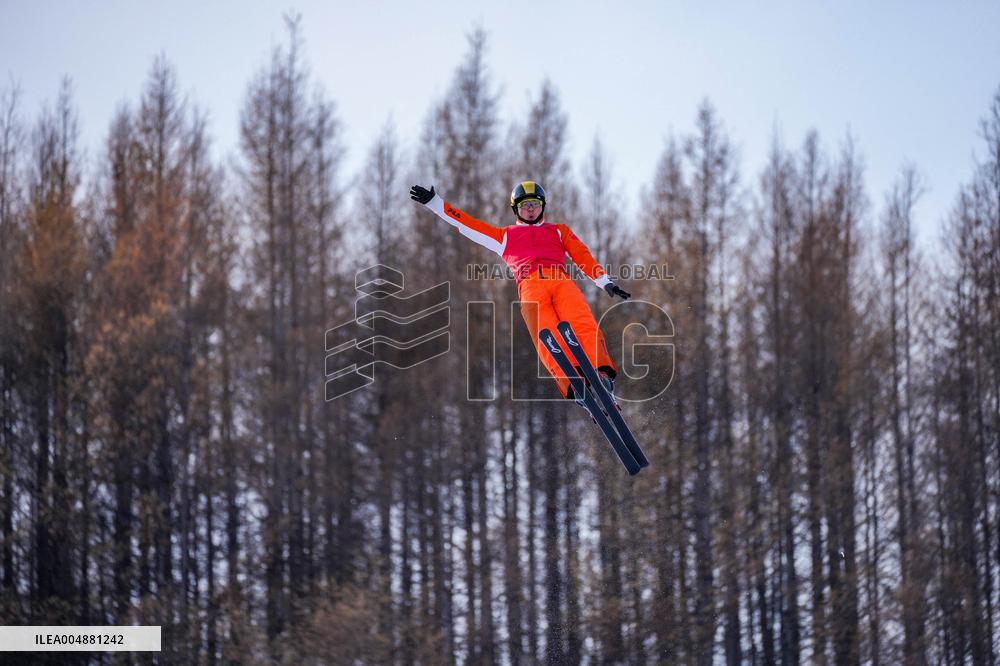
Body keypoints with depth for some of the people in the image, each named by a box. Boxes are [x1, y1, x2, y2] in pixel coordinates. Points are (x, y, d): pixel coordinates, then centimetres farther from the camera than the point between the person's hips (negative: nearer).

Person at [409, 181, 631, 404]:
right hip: (530, 287, -1)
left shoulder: (559, 231, 37)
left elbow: (582, 255, 23)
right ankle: (574, 388, -47)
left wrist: (605, 282, 8)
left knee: (583, 325, -28)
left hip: (561, 281, 1)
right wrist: (434, 202, 28)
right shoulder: (505, 235, 37)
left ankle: (602, 374, -48)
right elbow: (466, 223, 34)